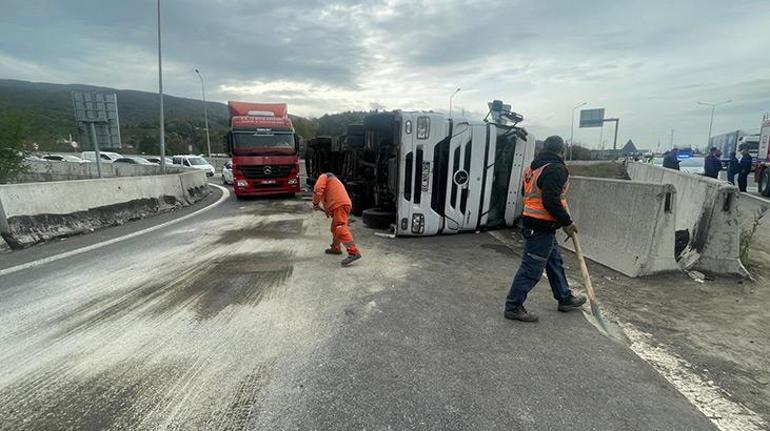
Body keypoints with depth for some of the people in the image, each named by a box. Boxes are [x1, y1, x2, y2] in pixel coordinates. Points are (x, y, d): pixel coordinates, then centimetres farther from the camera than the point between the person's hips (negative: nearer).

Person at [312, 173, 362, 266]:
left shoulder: (323, 176, 14)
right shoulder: (334, 181, 40)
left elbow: (318, 189, -5)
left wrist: (315, 203, 4)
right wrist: (328, 211, 25)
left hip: (339, 205, -9)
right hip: (345, 204, 9)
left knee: (341, 228, -18)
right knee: (335, 228, 24)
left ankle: (354, 252, -28)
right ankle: (336, 248, 36)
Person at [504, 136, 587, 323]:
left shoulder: (534, 167, 13)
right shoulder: (557, 169, -15)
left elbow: (528, 192, 21)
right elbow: (551, 201, -24)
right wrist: (566, 222, -13)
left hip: (532, 221, 10)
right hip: (542, 227, -10)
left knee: (555, 261, 22)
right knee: (531, 268, -3)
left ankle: (565, 298, 37)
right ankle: (513, 306, 6)